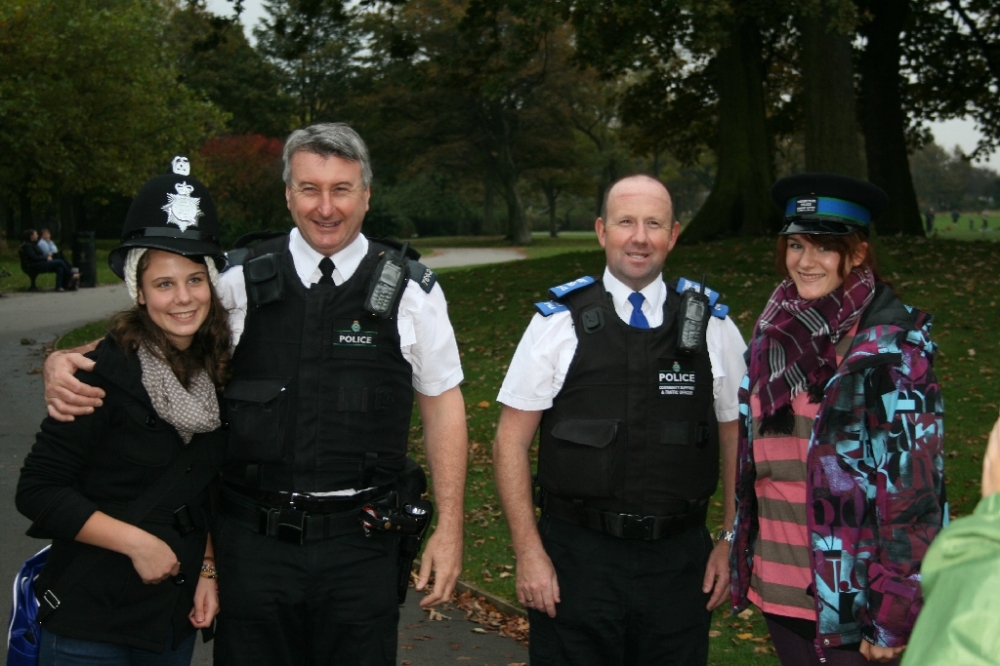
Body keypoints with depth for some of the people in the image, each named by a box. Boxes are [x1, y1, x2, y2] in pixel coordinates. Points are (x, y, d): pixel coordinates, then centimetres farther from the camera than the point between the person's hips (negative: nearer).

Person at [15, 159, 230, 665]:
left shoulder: (217, 373, 2)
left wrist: (207, 569, 6)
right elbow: (38, 490, -15)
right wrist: (136, 542, -17)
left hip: (177, 614, 5)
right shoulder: (107, 372, -16)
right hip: (90, 621, -5)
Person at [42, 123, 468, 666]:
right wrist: (64, 365, -9)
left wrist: (449, 529, 0)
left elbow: (442, 406, 3)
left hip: (361, 542, -1)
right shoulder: (242, 282, 1)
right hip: (254, 540, 1)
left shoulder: (411, 291, -1)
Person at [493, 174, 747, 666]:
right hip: (576, 557, -1)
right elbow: (510, 444, -1)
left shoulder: (711, 328, 4)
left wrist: (732, 542, 4)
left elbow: (737, 444, 10)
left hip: (679, 562, 2)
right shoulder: (558, 324, -2)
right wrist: (529, 552, -6)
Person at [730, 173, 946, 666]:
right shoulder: (776, 334, 5)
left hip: (854, 596, -6)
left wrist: (894, 614, -17)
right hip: (780, 590, 6)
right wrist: (739, 557, 15)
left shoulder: (889, 345, -13)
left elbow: (913, 482, -15)